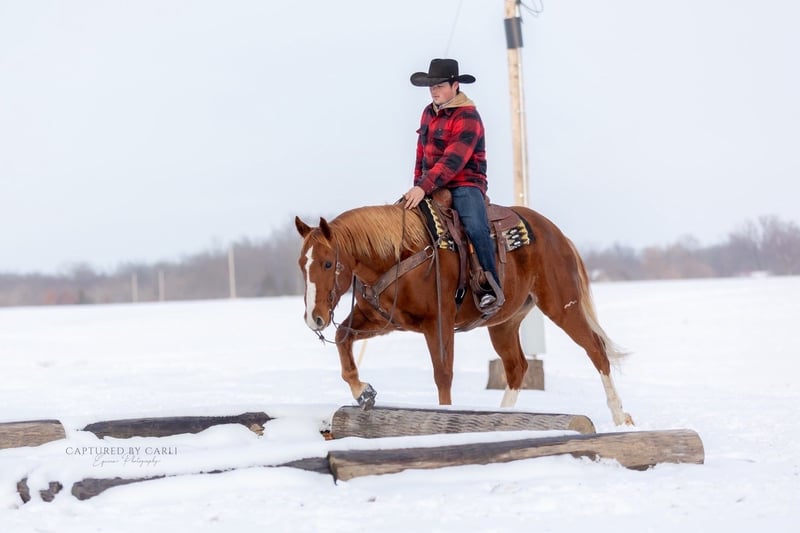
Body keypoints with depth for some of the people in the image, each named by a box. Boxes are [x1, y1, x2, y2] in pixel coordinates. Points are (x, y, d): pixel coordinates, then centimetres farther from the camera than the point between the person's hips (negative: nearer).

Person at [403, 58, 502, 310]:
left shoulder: (467, 117, -13)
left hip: (465, 184, -8)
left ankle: (490, 288, -29)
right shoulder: (428, 113, 12)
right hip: (431, 186, 8)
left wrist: (424, 187, -32)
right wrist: (417, 186, 12)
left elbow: (453, 160, -24)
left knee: (475, 228, -31)